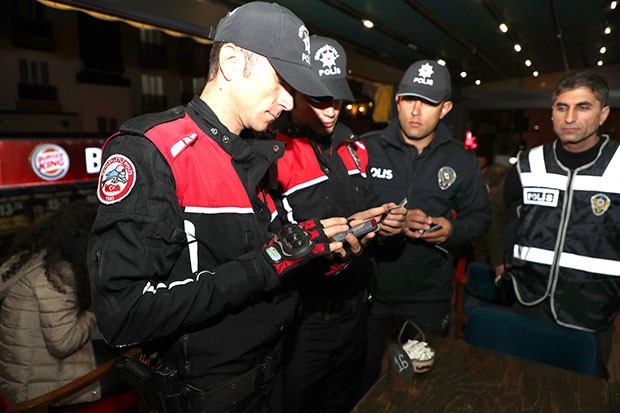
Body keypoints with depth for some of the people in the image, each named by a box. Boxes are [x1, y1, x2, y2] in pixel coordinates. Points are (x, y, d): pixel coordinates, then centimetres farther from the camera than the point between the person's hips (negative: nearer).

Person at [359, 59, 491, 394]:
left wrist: (453, 230, -10)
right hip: (368, 290, -1)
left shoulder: (462, 161, 2)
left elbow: (479, 215, 11)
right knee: (361, 382, 19)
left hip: (428, 296, 2)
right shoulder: (366, 149, -6)